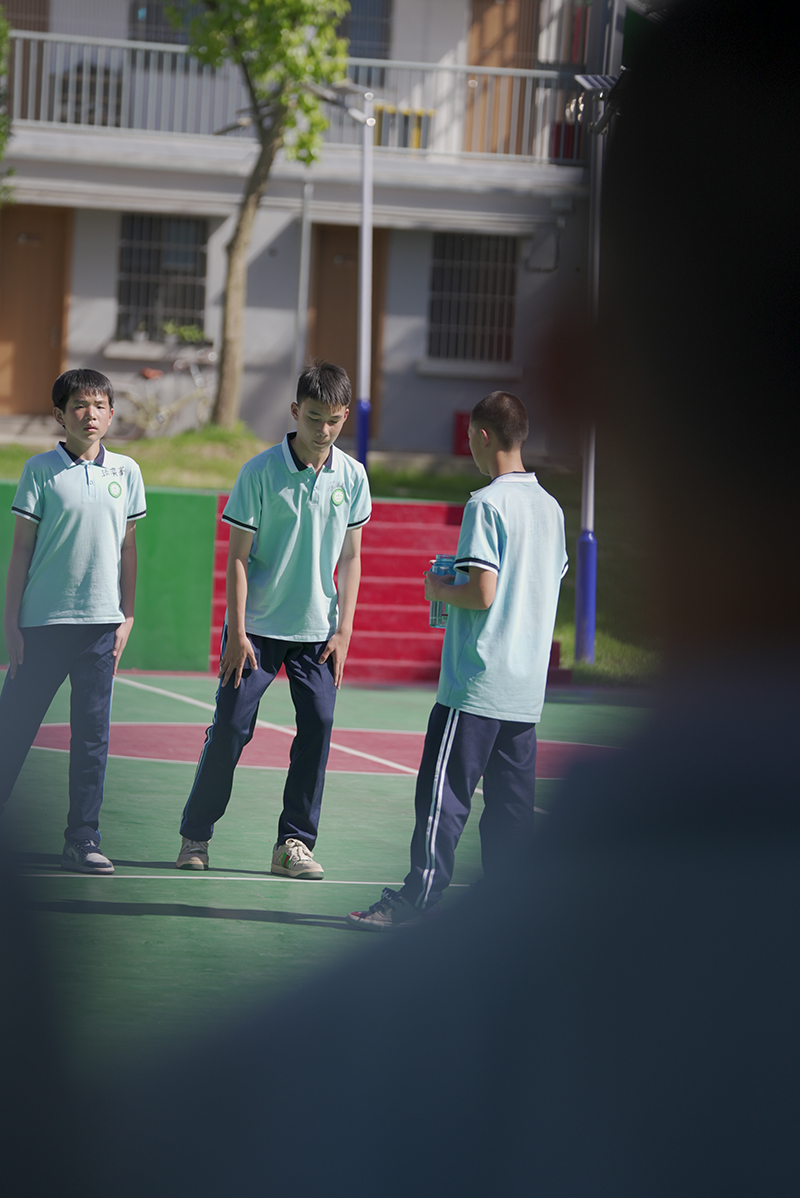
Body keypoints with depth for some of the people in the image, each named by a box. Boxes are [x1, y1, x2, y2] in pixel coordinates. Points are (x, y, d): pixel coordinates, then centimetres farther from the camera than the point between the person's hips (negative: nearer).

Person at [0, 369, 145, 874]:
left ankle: (83, 841, 8)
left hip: (101, 623, 3)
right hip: (43, 622, -3)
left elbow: (128, 548, 13)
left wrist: (127, 616, 10)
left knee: (92, 734, 3)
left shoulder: (126, 472, 7)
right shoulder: (41, 470, -2)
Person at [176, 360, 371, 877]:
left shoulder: (352, 476, 1)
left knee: (318, 726, -6)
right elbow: (238, 557, -6)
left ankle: (294, 843, 2)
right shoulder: (260, 472, -9)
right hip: (258, 626, -3)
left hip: (319, 630, 3)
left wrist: (344, 630, 1)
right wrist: (237, 631, -10)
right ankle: (196, 835, 10)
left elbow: (350, 557, 7)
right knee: (231, 727, -4)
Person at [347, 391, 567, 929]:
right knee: (511, 799, 9)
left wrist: (440, 588, 0)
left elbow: (482, 592, -20)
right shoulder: (550, 507, 11)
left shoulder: (486, 505, -13)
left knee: (444, 793, -6)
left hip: (476, 682, -8)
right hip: (528, 684, 8)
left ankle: (419, 895, -7)